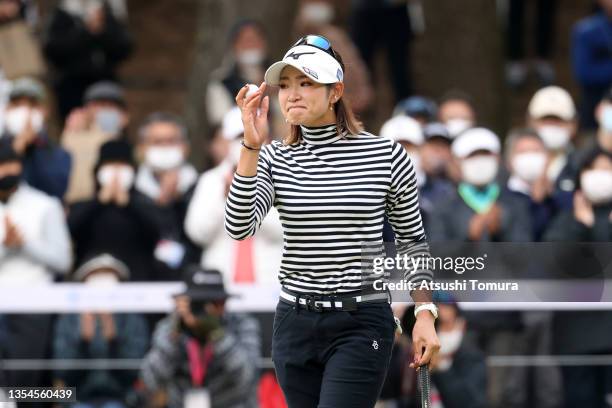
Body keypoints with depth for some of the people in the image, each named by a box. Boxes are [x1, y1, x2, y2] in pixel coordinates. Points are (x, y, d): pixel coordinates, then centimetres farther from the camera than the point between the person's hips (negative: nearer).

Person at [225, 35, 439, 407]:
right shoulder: (274, 160, 2)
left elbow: (413, 241, 6)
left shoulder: (386, 155, -4)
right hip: (295, 324, 4)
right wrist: (252, 146, -23)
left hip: (361, 325, -4)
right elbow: (240, 227, -15)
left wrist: (425, 315, -2)